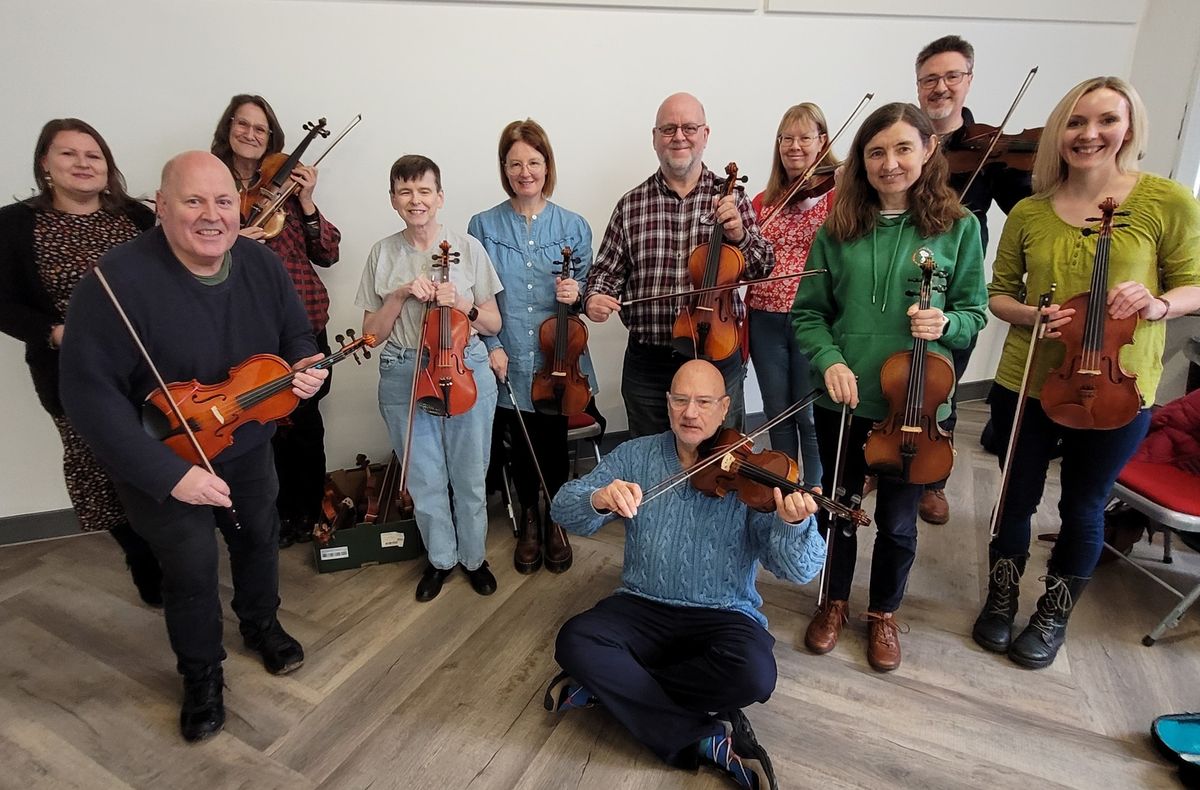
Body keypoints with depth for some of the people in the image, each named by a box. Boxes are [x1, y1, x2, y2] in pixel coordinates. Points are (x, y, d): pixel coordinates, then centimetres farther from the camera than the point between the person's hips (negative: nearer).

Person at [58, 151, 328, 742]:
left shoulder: (262, 264, -11)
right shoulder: (117, 281, -27)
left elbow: (296, 335, 3)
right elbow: (87, 392, -27)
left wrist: (304, 368, -22)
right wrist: (168, 473, -31)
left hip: (248, 445, 5)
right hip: (160, 460, -4)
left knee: (260, 537, 21)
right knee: (192, 568, 4)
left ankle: (261, 623, 50)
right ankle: (201, 674, 34)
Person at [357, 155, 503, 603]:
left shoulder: (468, 247, 0)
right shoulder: (383, 254, 3)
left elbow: (493, 324, 3)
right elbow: (371, 332, 4)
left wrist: (462, 303, -15)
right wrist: (400, 294, -11)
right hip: (404, 374, 1)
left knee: (470, 477, 8)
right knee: (425, 481, 9)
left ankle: (474, 557, 32)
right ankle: (440, 558, 33)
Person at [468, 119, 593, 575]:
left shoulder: (573, 226, 2)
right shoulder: (483, 226, 0)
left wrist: (576, 294, -16)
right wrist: (491, 345, -10)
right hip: (507, 363, 0)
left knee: (553, 445, 8)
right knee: (521, 446, 13)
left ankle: (557, 524, 32)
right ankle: (529, 522, 36)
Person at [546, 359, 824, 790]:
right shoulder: (635, 456, 1)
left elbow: (800, 570, -13)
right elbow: (564, 508, -7)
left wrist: (793, 523, -37)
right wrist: (600, 499, -31)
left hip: (724, 617, -1)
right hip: (642, 608, 2)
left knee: (754, 674, -32)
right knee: (574, 641, -24)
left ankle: (607, 684, -10)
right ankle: (708, 738, -13)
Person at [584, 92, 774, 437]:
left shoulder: (731, 198, 1)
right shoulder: (631, 204, 1)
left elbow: (764, 268, 1)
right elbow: (608, 269, 7)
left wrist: (740, 235, -17)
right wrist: (595, 297, -14)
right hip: (647, 364, 1)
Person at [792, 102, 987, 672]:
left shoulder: (958, 226, -3)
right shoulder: (838, 229, -1)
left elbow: (973, 312, 2)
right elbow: (808, 312, 1)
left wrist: (945, 323, -20)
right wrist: (829, 361, -16)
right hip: (843, 400, 1)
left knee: (897, 520, 13)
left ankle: (884, 613, 40)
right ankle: (834, 602, 42)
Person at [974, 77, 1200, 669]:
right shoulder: (1029, 212, -1)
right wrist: (1032, 316, -15)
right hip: (1025, 382, 1)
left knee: (1083, 508, 15)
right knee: (1017, 497, 15)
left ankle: (1052, 618, 38)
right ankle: (1001, 601, 38)